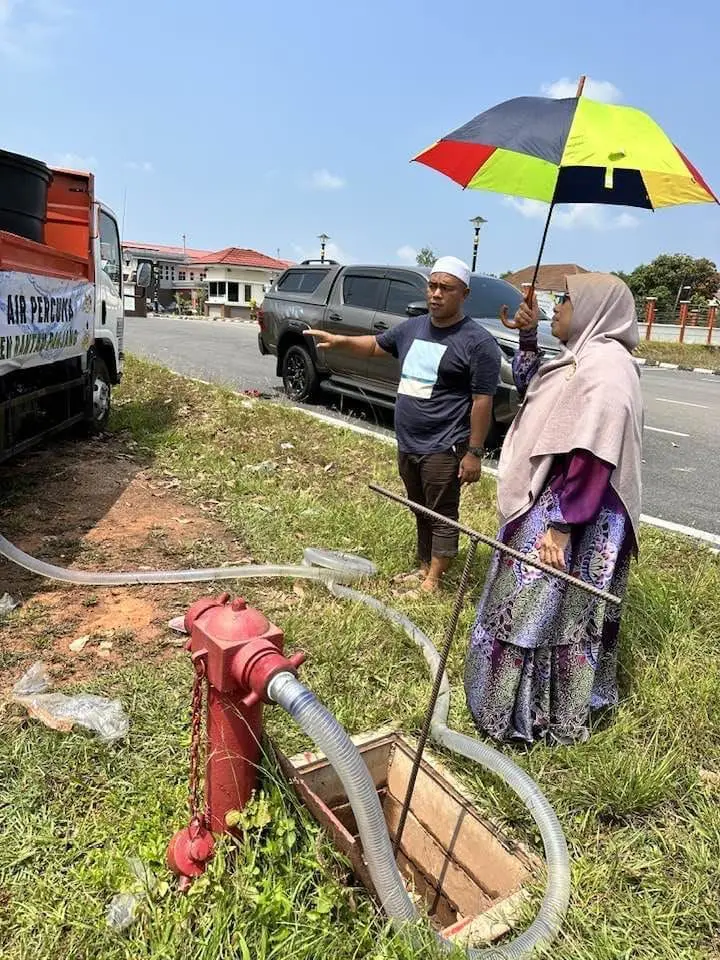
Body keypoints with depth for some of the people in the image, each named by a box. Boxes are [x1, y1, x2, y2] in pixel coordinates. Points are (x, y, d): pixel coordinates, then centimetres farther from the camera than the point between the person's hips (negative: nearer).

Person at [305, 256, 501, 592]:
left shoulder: (478, 342, -12)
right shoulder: (412, 327, 10)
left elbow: (482, 402, -14)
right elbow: (376, 345, 25)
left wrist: (474, 452, -16)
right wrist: (340, 341, 9)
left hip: (443, 448, -7)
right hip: (406, 444, 7)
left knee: (442, 516, 2)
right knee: (421, 513, 18)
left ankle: (432, 582, 11)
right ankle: (424, 567, 32)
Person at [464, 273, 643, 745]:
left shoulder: (605, 365, -21)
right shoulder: (584, 356, 11)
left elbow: (593, 457, -26)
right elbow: (532, 388, 26)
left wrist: (561, 526, -26)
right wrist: (529, 336, 12)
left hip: (566, 512, -10)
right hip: (545, 502, 10)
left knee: (539, 612, 2)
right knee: (541, 609, 21)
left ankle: (532, 717, 19)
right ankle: (542, 704, 38)